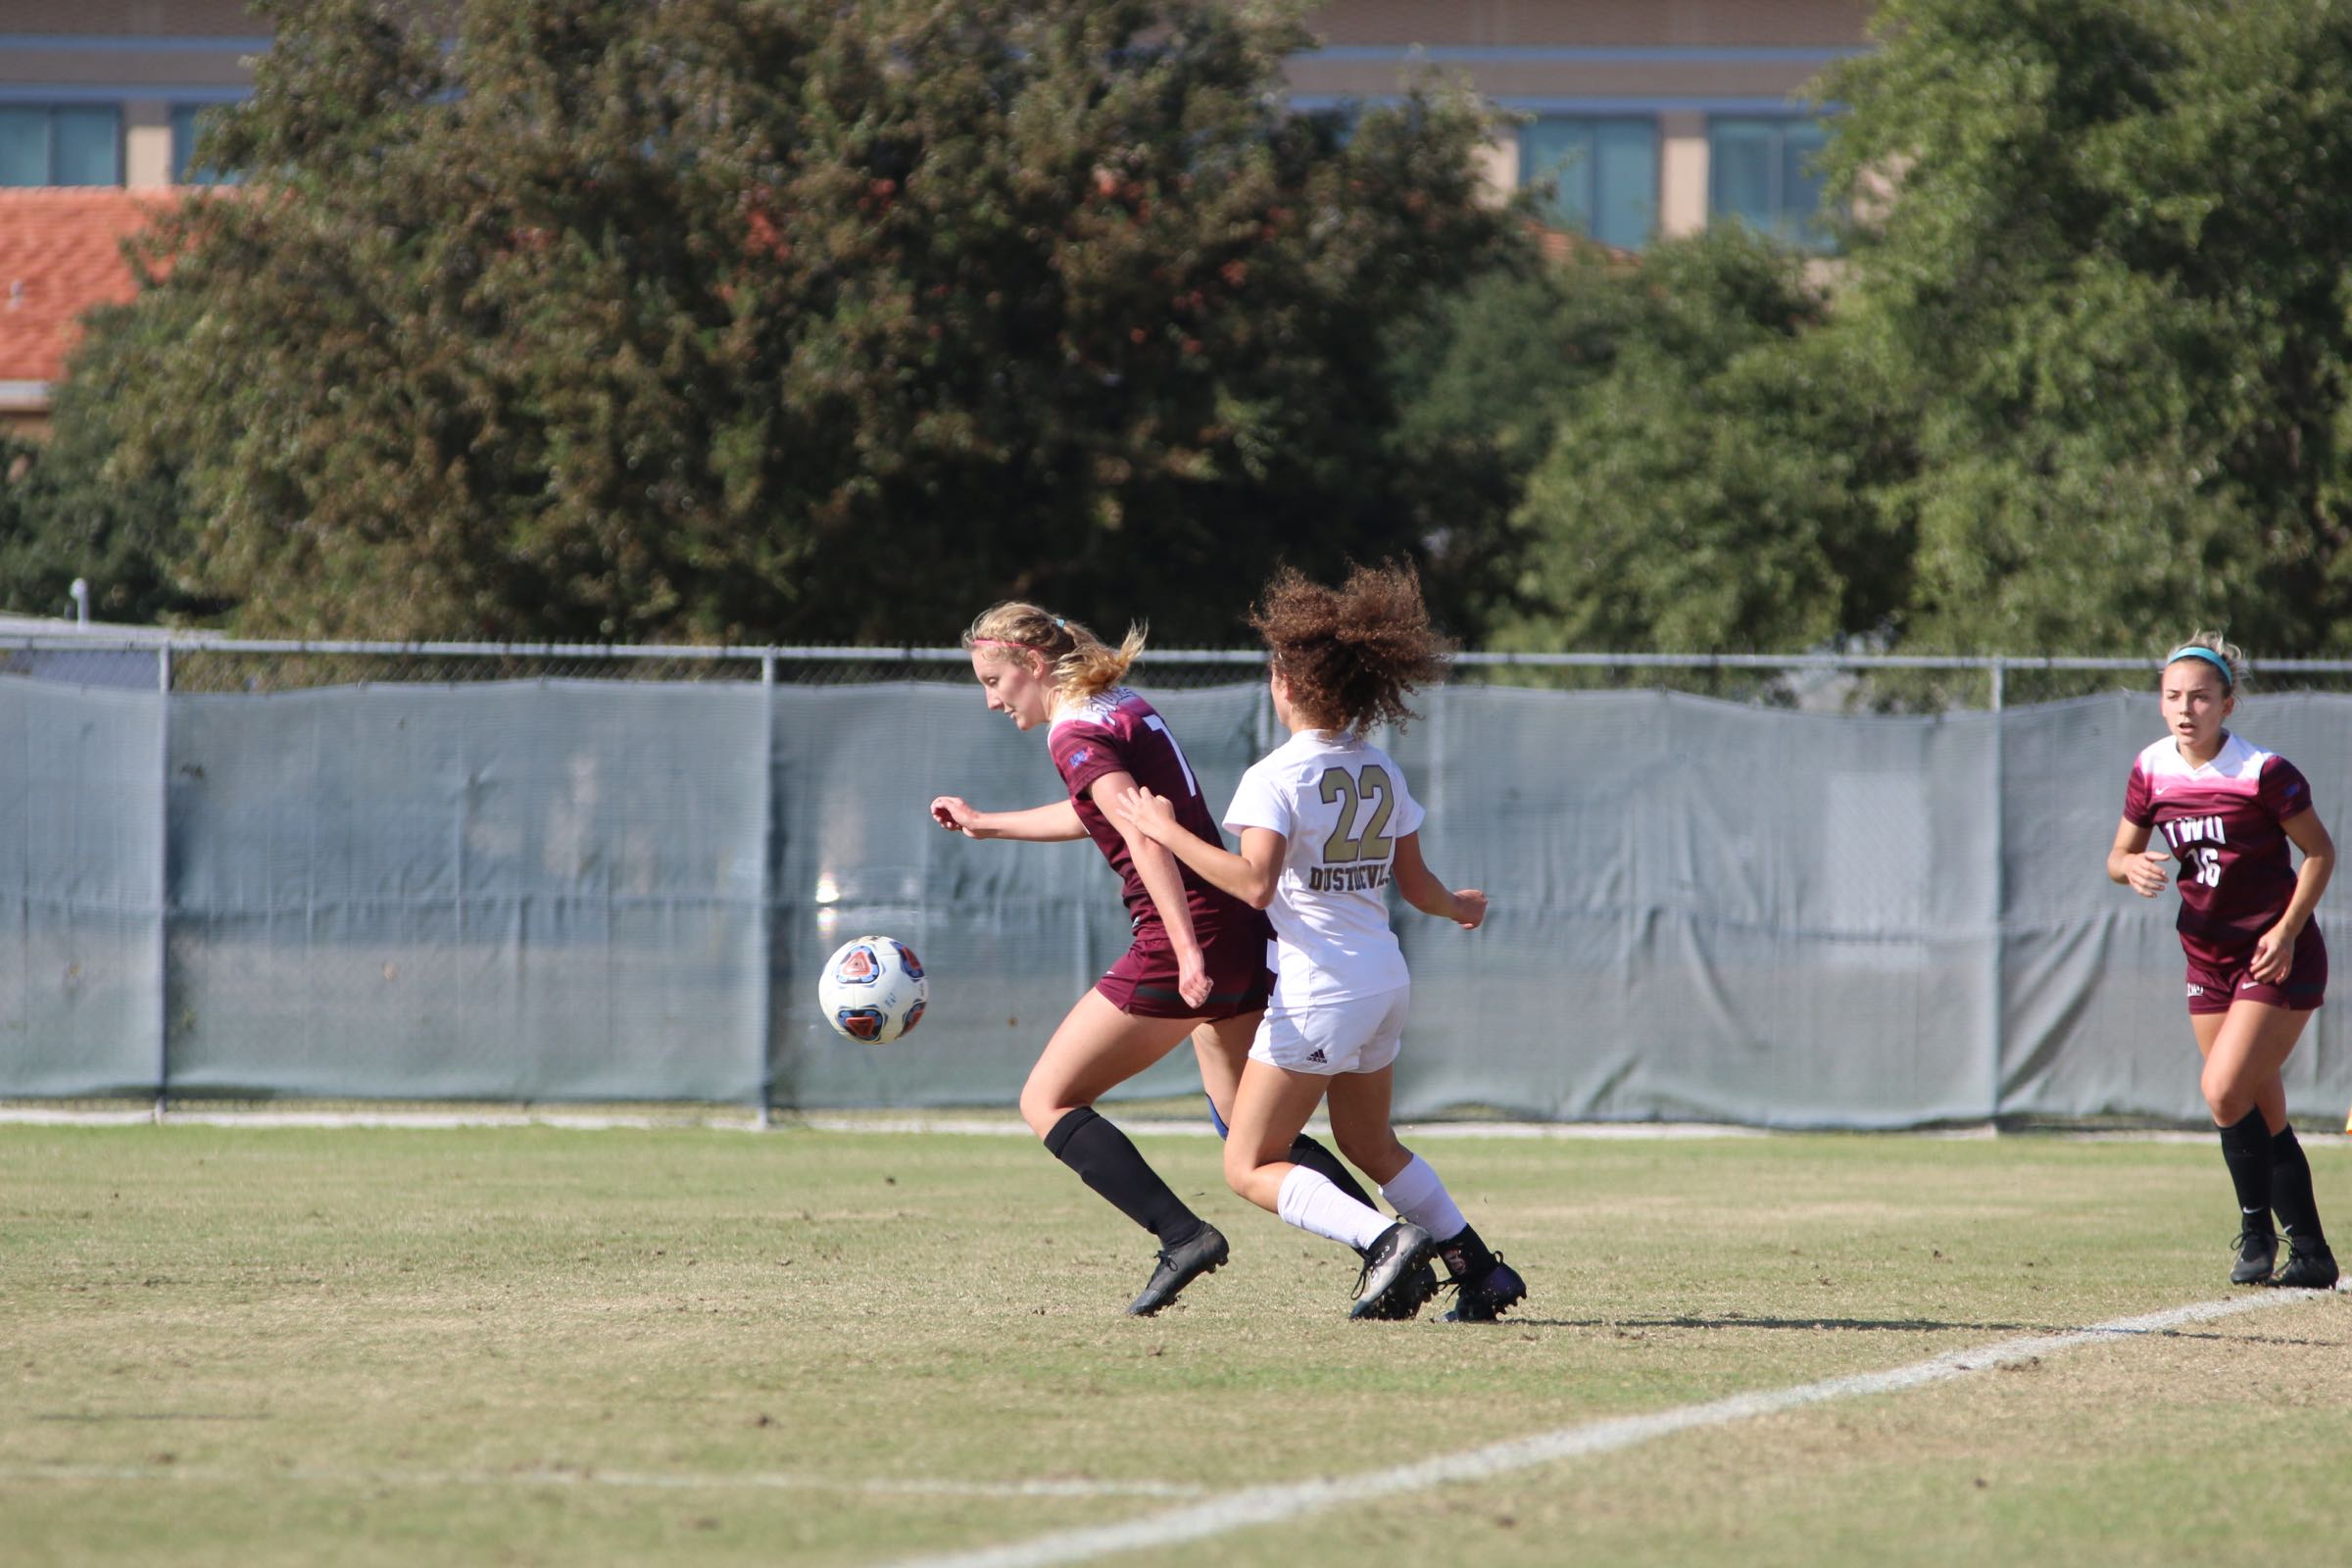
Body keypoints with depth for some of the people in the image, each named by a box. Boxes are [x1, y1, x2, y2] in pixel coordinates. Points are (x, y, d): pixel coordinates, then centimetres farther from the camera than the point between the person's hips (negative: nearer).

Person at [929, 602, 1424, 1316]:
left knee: (1047, 1102, 1)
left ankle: (1182, 1235, -13)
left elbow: (1144, 836, -24)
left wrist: (1187, 952, -32)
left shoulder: (1075, 735, -10)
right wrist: (986, 823, 44)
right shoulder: (1126, 707, 18)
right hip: (1246, 936, 9)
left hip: (1188, 940, -9)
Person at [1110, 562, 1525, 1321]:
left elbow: (1256, 882, -26)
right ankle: (1478, 1268, 22)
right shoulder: (1381, 772, 7)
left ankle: (1383, 1239, -20)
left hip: (1317, 993, -7)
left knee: (1250, 1167, -1)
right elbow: (1415, 883, 15)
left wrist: (1168, 832, -19)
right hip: (1385, 981, 7)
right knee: (1369, 1143, 27)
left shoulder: (1273, 779, -13)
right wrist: (1457, 908, 36)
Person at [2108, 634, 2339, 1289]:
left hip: (2277, 957, -6)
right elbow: (2120, 854, 10)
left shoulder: (2263, 772, -16)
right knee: (2263, 1114, 7)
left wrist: (2286, 930, -15)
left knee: (2224, 1090, -18)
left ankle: (2257, 1231, -1)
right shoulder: (2151, 771, 0)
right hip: (2209, 958, 6)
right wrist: (2132, 867, -13)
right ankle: (2311, 1255, 14)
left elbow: (2320, 852, -7)